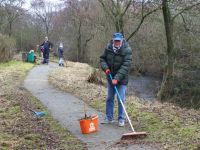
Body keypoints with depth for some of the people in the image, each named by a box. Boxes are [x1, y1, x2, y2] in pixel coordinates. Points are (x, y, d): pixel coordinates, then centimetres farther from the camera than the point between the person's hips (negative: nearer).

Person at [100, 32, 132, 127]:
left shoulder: (127, 50, -20)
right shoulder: (108, 48, -5)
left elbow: (125, 66, -25)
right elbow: (102, 58, 8)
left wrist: (117, 78, -31)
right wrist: (105, 67, -12)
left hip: (122, 79, -4)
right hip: (110, 78, 5)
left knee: (121, 100, -3)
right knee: (109, 98, 11)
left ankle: (121, 119, 9)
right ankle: (109, 118, 22)